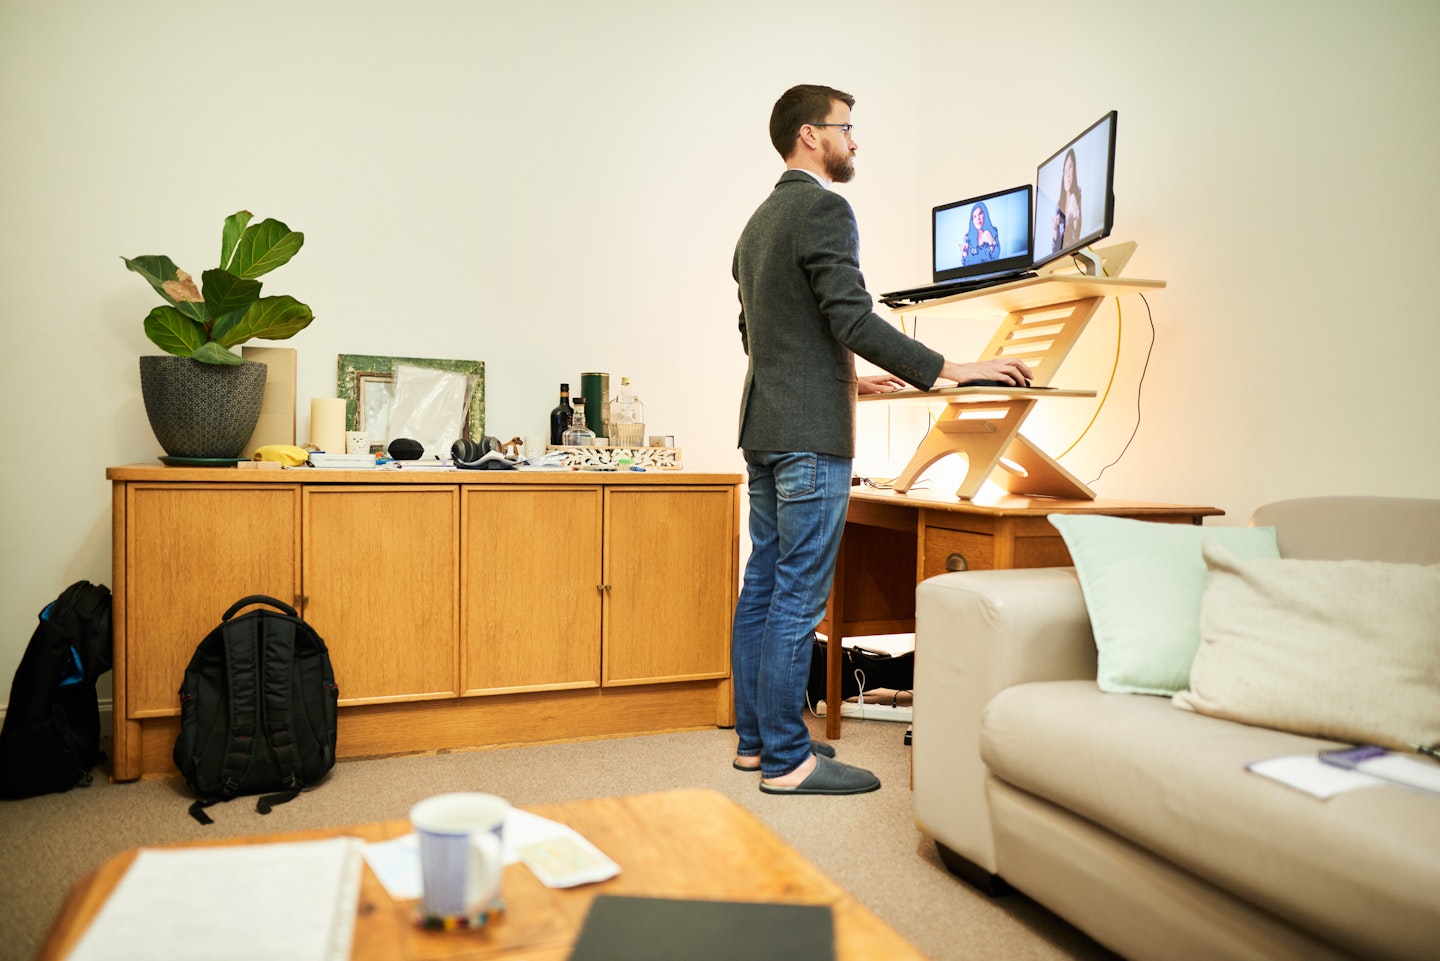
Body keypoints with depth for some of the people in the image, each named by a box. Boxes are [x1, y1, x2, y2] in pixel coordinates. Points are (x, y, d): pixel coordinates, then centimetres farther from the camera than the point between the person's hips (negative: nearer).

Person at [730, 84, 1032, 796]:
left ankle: (755, 737, 22)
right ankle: (787, 760, 2)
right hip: (809, 434, -10)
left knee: (763, 588, 12)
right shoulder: (823, 208, -10)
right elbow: (853, 318, -20)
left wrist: (845, 379, 29)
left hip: (765, 428, 10)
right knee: (798, 599, -5)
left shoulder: (759, 221, 19)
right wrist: (947, 370, -17)